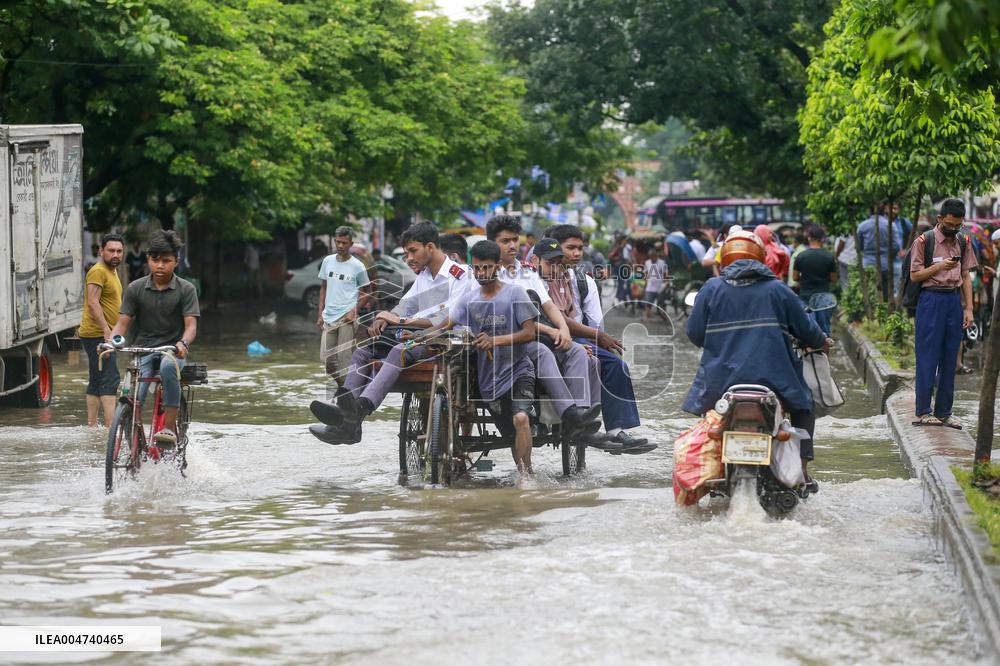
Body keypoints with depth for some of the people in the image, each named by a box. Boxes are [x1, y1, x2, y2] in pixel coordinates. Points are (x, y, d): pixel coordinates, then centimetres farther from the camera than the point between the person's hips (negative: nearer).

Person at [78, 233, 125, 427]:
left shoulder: (112, 271, 20)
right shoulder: (98, 271, -13)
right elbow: (93, 303, -22)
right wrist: (106, 331, -26)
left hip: (104, 335, 10)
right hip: (97, 335, -10)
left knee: (96, 382, 11)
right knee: (110, 379, -17)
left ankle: (92, 425, 14)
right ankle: (111, 426, -23)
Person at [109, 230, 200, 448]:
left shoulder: (186, 289, 0)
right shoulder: (136, 289, 4)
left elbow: (191, 325, -8)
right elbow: (123, 323, 2)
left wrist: (184, 343, -31)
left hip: (172, 350, -2)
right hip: (142, 349, 2)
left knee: (168, 367, -39)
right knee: (132, 399, -24)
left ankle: (169, 428, -34)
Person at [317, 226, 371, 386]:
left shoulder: (357, 266, -4)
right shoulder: (327, 261, 10)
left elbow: (366, 291, 3)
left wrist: (354, 311, -10)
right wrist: (320, 314, 11)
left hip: (346, 317, -5)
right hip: (329, 317, 5)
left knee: (345, 359, -9)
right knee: (327, 358, 6)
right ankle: (341, 387, 24)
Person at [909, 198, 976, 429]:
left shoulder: (962, 243, 11)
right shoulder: (924, 241, -5)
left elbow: (966, 277, 13)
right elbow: (915, 275, -5)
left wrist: (968, 308, 6)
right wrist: (940, 266, -19)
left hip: (954, 300, 5)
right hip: (931, 299, -5)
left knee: (949, 359, 7)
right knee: (928, 357, -4)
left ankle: (944, 412, 13)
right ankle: (923, 411, 2)